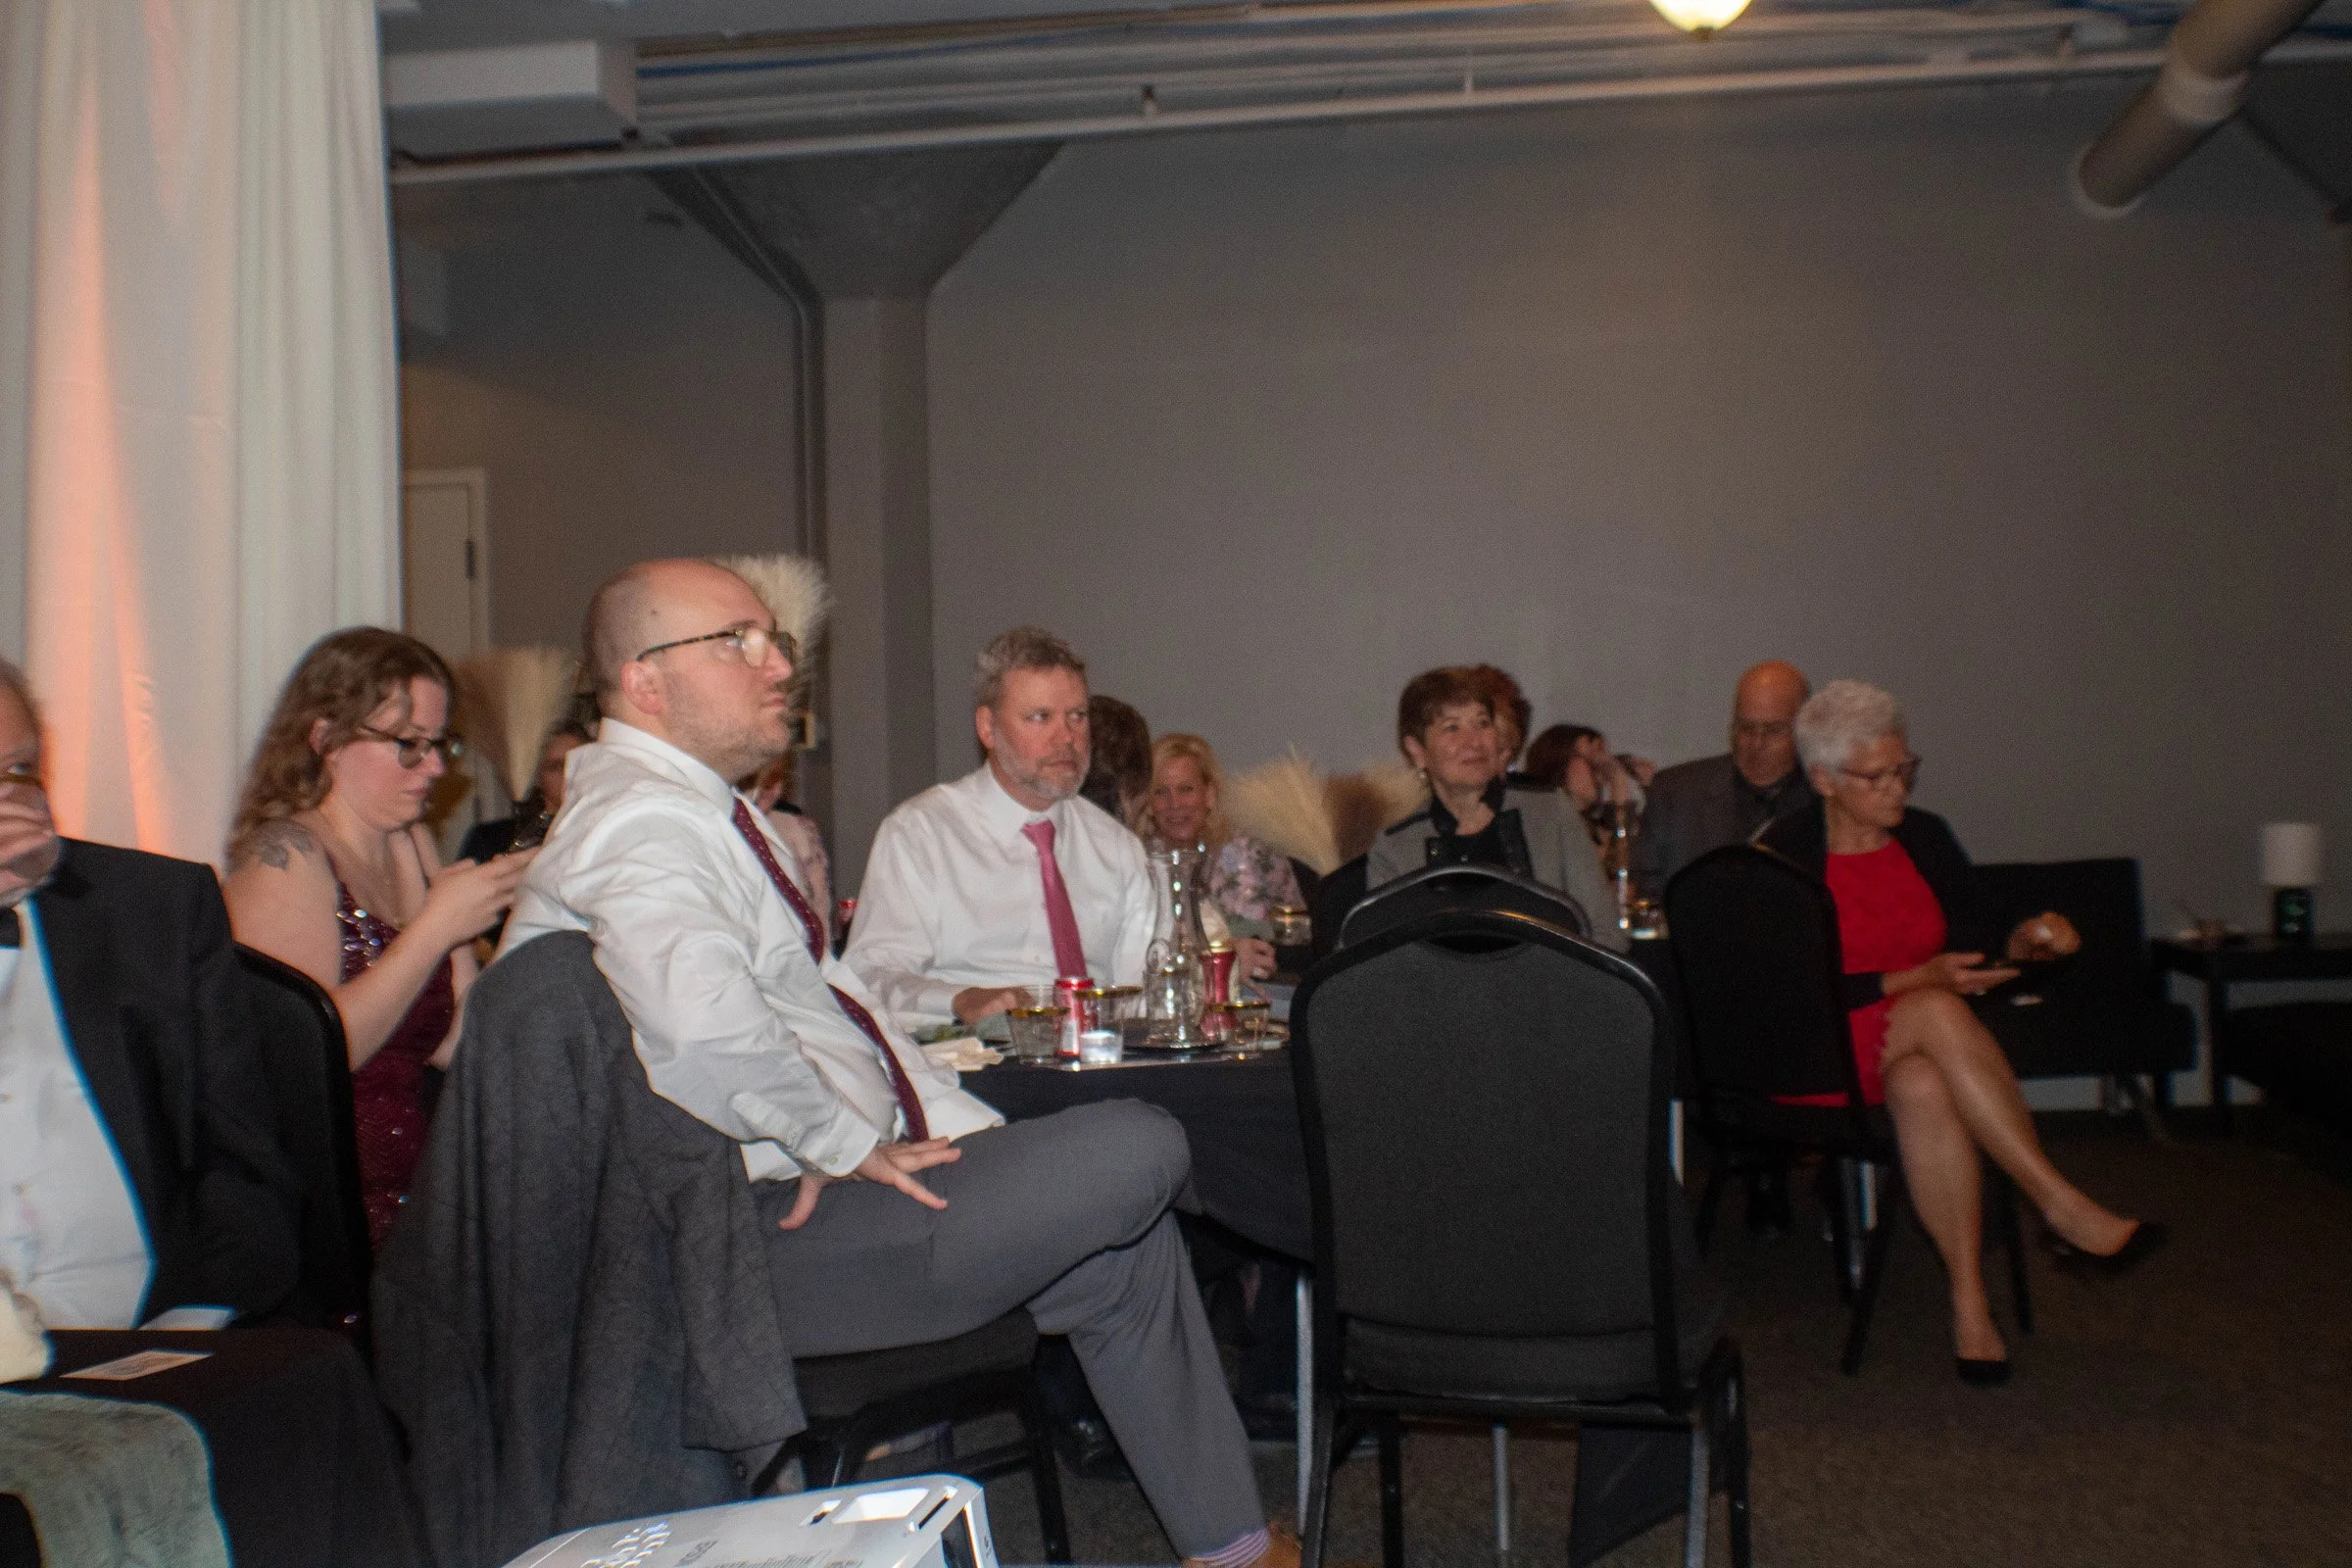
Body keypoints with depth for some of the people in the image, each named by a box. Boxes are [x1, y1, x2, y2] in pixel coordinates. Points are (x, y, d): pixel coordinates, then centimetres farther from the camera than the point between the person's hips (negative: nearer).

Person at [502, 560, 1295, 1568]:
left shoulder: (704, 809, 18)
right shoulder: (645, 822, -18)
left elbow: (828, 999, 21)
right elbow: (708, 1031, -37)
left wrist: (974, 1135, 12)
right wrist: (848, 1143, -20)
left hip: (827, 1176, 11)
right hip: (765, 1240, -11)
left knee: (1129, 1241, 11)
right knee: (1136, 1151, -18)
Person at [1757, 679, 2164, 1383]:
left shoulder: (1925, 838, 9)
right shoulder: (1781, 856, -7)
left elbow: (1973, 946, 14)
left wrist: (2019, 942, -8)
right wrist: (1917, 980, -18)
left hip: (1916, 1048, 4)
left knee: (1923, 1086, -36)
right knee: (1934, 1014, -36)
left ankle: (1969, 1297, -33)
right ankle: (2064, 1207, -32)